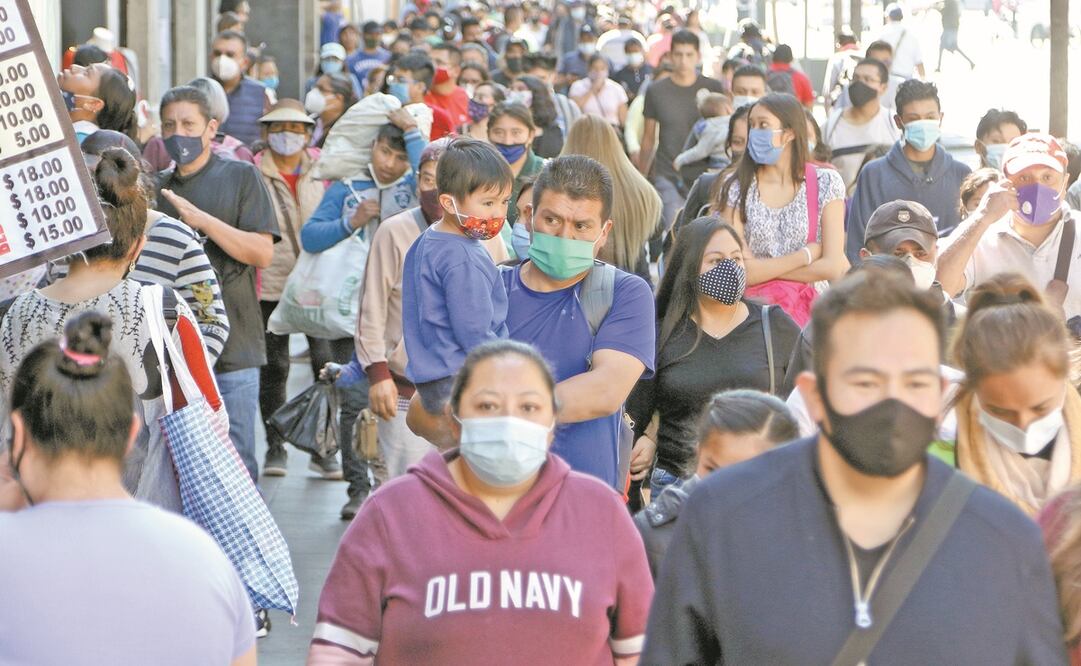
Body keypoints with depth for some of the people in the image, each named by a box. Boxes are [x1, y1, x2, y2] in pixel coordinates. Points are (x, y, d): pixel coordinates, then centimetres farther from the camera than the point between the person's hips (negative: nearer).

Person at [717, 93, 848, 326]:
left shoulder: (826, 183, 3)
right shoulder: (736, 187, 3)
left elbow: (833, 267, -4)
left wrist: (763, 270, -2)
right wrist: (805, 255, -3)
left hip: (803, 311, 0)